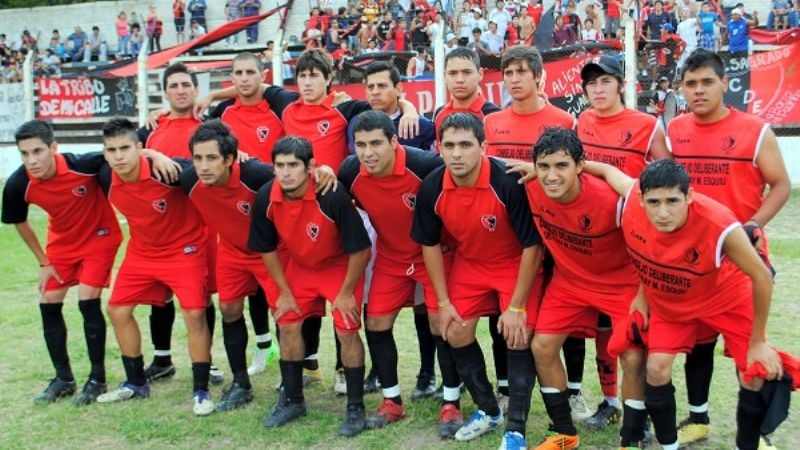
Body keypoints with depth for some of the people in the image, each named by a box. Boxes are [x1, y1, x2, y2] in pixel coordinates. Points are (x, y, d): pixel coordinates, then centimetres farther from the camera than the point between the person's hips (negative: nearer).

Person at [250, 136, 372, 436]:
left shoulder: (333, 196, -35)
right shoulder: (266, 198, -21)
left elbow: (359, 249, -24)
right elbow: (267, 249, -4)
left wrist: (346, 293, -15)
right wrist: (285, 292, -1)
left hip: (341, 266, -4)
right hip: (299, 266, 5)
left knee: (346, 330, -9)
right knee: (287, 326, 5)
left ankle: (356, 408, 8)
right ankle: (292, 399, 24)